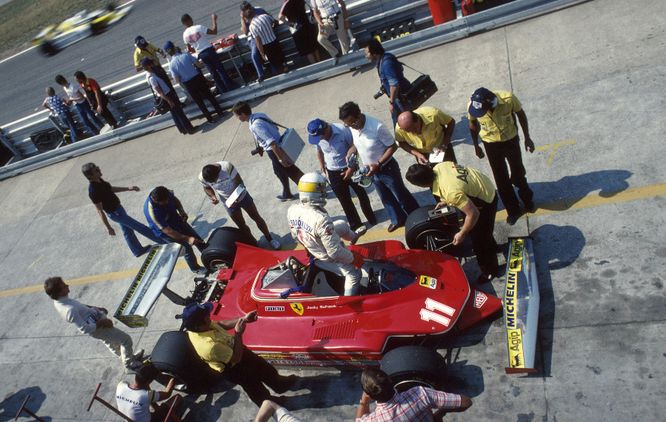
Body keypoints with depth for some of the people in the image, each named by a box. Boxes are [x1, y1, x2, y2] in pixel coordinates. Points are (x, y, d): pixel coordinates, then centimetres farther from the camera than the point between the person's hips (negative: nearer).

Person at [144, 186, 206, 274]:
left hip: (177, 220, 6)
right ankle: (196, 268, 28)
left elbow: (175, 200, 1)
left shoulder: (165, 194, -25)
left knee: (197, 238, 15)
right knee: (187, 248, 1)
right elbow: (167, 231, -35)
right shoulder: (152, 211, -41)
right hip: (166, 232, -6)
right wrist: (187, 239, -35)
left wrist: (182, 211, -17)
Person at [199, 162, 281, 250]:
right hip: (229, 203, 2)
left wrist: (236, 197, -33)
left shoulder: (227, 167, -31)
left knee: (256, 217, 9)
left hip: (241, 195, -2)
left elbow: (239, 182, -20)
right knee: (241, 225, 9)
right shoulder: (202, 177, -21)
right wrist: (212, 196, -20)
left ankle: (270, 238, 29)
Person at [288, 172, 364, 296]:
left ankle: (353, 237, 54)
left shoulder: (292, 210, -20)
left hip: (310, 249, 7)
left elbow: (295, 234, 0)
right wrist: (353, 258, -14)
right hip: (327, 258, -7)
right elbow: (335, 252, -33)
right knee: (354, 274, 17)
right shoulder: (321, 219, -41)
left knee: (342, 225, 24)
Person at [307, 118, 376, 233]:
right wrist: (322, 169, 9)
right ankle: (356, 225, 24)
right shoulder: (316, 136, -15)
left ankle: (371, 218, 40)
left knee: (361, 193, 16)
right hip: (333, 172, 2)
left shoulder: (342, 130, -26)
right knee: (345, 200, 8)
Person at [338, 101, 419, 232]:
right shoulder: (352, 127, -12)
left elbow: (393, 146, -22)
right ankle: (398, 220, 46)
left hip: (387, 168, -6)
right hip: (371, 170, 6)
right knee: (386, 198, 24)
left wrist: (378, 165, -27)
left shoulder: (377, 127, -32)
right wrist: (350, 153, -10)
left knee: (401, 196, 12)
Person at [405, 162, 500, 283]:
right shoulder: (439, 166, -17)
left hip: (486, 200, -8)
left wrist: (461, 234, -19)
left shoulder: (451, 192, -41)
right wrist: (446, 201, 3)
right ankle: (492, 247, 59)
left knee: (479, 238, 8)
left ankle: (490, 270, 33)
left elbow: (473, 214, -33)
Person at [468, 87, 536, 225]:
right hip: (491, 144, 1)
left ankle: (527, 199, 46)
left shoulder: (508, 99, -31)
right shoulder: (472, 106, -27)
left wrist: (527, 138, -1)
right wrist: (476, 146, 6)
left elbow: (521, 114, -10)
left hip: (511, 139, 0)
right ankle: (513, 210, 31)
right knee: (501, 179, 10)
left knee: (518, 173, 17)